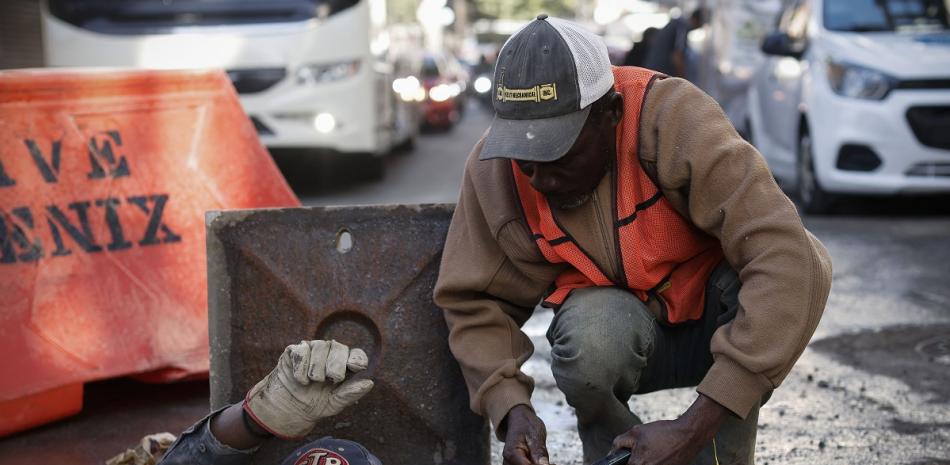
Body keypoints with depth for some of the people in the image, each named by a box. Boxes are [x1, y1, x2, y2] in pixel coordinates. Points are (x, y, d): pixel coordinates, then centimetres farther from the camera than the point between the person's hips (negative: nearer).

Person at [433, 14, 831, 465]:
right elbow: (474, 304, -7)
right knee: (589, 330, -35)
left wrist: (696, 428, -43)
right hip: (619, 324, 1)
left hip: (718, 320, -1)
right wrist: (511, 406, -27)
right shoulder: (491, 169, -18)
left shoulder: (673, 120, -32)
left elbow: (787, 263, -40)